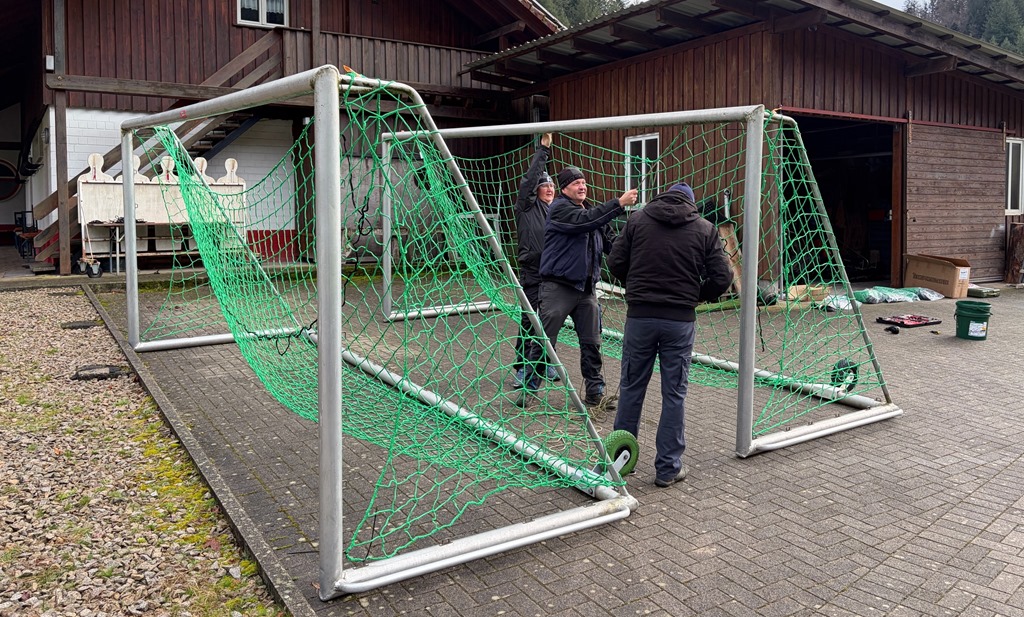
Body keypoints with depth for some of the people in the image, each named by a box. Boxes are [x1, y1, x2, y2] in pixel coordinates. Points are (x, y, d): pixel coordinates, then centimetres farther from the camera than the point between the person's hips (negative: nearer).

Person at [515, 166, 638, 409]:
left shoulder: (592, 209, 16)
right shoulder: (559, 208, -8)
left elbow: (610, 243, 15)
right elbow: (585, 221, -26)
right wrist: (619, 203, -28)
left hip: (587, 287, 7)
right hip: (558, 286, -7)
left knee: (592, 343, 9)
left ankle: (594, 392, 20)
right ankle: (529, 389, 12)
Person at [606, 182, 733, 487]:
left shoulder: (637, 219, 3)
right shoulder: (705, 228, 3)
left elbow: (615, 263, 2)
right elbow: (722, 278, 0)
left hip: (639, 315, 1)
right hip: (680, 320, 0)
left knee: (631, 388, 13)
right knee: (674, 394, 8)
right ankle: (668, 468, 16)